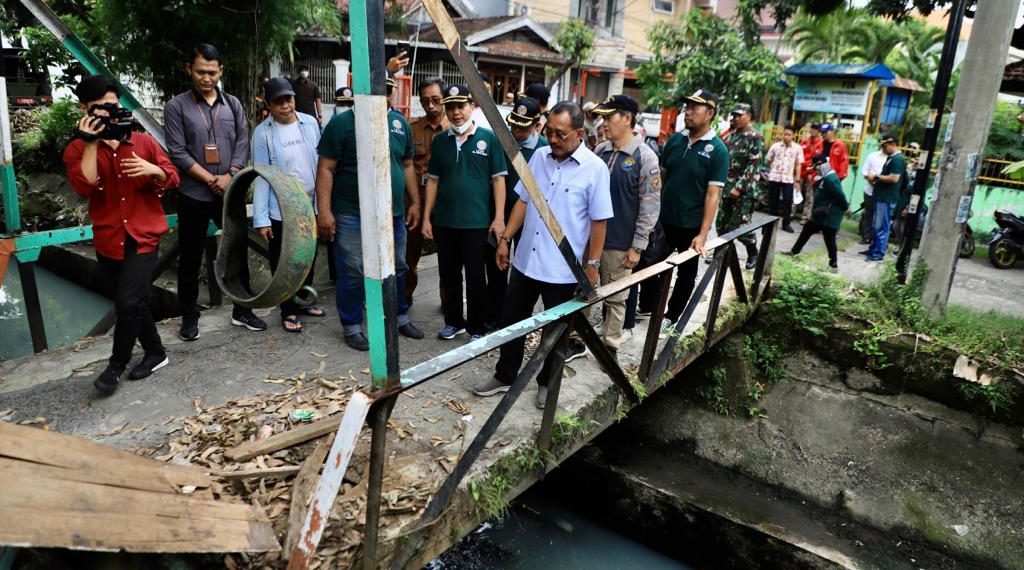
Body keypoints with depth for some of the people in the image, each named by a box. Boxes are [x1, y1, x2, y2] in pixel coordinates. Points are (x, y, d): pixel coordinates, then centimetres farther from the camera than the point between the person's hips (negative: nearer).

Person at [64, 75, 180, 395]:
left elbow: (172, 179, 4)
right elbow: (84, 187, -15)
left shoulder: (144, 141, 4)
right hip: (107, 241, 2)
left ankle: (116, 364, 7)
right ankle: (156, 353, 31)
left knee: (128, 303, -13)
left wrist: (154, 170, -17)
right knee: (134, 304, 12)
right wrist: (91, 143, -14)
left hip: (144, 238, -2)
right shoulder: (77, 150, 2)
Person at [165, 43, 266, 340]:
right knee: (190, 259, 6)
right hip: (194, 194, -3)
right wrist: (212, 180, -12)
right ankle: (189, 318, 18)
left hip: (230, 192, 3)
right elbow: (178, 152, -7)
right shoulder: (176, 106, -2)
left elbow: (243, 144, 2)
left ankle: (242, 311, 22)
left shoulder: (233, 104, 8)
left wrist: (229, 176, -12)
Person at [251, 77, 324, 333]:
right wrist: (260, 218, -13)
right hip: (280, 210, -4)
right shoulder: (263, 133, -10)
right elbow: (261, 176, -10)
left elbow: (321, 162, 6)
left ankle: (304, 301, 36)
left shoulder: (310, 123, -1)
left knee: (309, 257, 17)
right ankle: (288, 311, 22)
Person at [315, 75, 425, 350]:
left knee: (397, 269, 16)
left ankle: (400, 318, 33)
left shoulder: (400, 123, 7)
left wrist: (414, 202, 12)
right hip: (352, 216, -4)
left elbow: (407, 165, 15)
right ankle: (351, 327, 19)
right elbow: (326, 169, -9)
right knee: (352, 274, 4)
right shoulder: (342, 122, -7)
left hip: (393, 213, 5)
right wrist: (324, 210, -15)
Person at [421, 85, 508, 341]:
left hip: (477, 221, -4)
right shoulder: (440, 141, 7)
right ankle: (453, 321, 29)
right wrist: (427, 217, 6)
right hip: (444, 220, 4)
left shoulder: (488, 138, -3)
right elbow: (433, 180, 10)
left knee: (475, 276, 5)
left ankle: (477, 327, 18)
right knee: (449, 274, 13)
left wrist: (499, 217, -9)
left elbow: (498, 179, -3)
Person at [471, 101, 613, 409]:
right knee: (511, 320, 15)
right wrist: (505, 238, 6)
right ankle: (505, 375, 33)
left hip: (564, 268, -4)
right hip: (525, 259, 5)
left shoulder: (595, 169, -11)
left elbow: (599, 221, -9)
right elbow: (523, 201, 9)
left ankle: (547, 383, 32)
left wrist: (592, 264, -9)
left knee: (556, 330, 12)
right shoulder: (539, 157, 2)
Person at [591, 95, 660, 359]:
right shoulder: (600, 151, 5)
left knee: (615, 298, 9)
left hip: (619, 243, -4)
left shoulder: (645, 157, -10)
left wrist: (637, 246, -12)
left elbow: (650, 206, -11)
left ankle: (610, 347, 24)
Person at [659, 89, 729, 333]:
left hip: (691, 225, -4)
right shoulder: (675, 140, 1)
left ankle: (671, 317, 27)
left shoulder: (718, 150, -13)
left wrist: (703, 234, -20)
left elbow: (713, 194, -16)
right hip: (664, 219, 4)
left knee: (686, 273, 12)